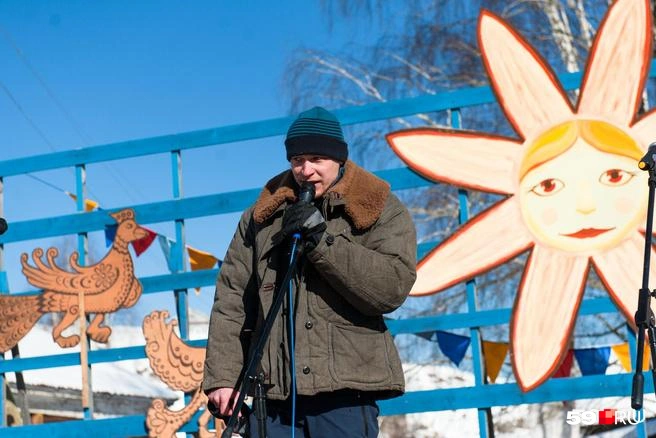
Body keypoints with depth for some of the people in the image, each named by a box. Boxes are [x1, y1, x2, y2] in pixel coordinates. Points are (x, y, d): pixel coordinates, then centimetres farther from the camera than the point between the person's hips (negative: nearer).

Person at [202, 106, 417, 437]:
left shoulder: (382, 212, 6)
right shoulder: (264, 214, 15)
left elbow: (393, 287, -11)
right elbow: (231, 296, 11)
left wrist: (323, 239, -14)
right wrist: (223, 375, 2)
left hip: (345, 391, -3)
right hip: (273, 393, 3)